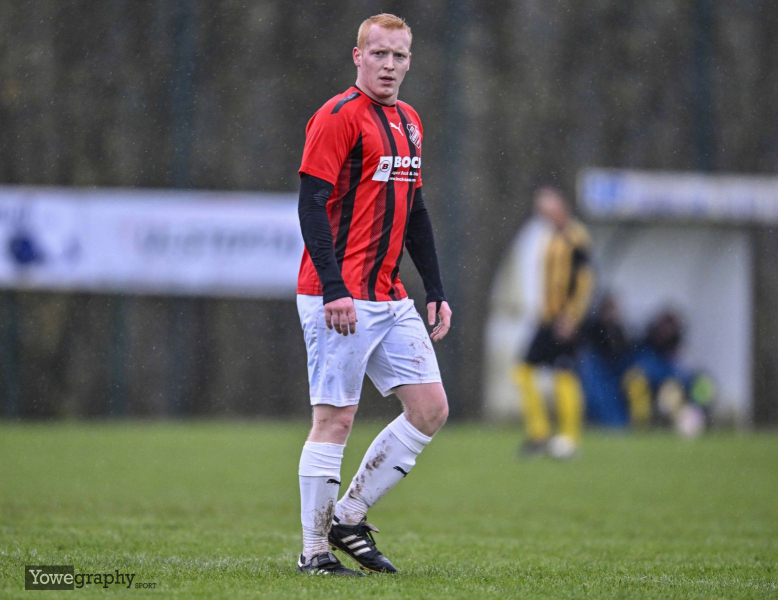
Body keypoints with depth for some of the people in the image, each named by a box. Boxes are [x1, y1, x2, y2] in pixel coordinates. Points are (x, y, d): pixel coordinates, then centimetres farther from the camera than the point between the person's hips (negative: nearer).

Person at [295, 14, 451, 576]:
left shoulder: (408, 122, 16)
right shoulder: (338, 117, -9)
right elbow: (312, 204, -15)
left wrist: (436, 291, 17)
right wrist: (334, 289, -22)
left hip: (391, 299, 8)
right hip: (340, 299, -8)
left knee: (431, 408, 4)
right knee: (335, 419, -5)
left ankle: (348, 517, 12)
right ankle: (314, 550, 3)